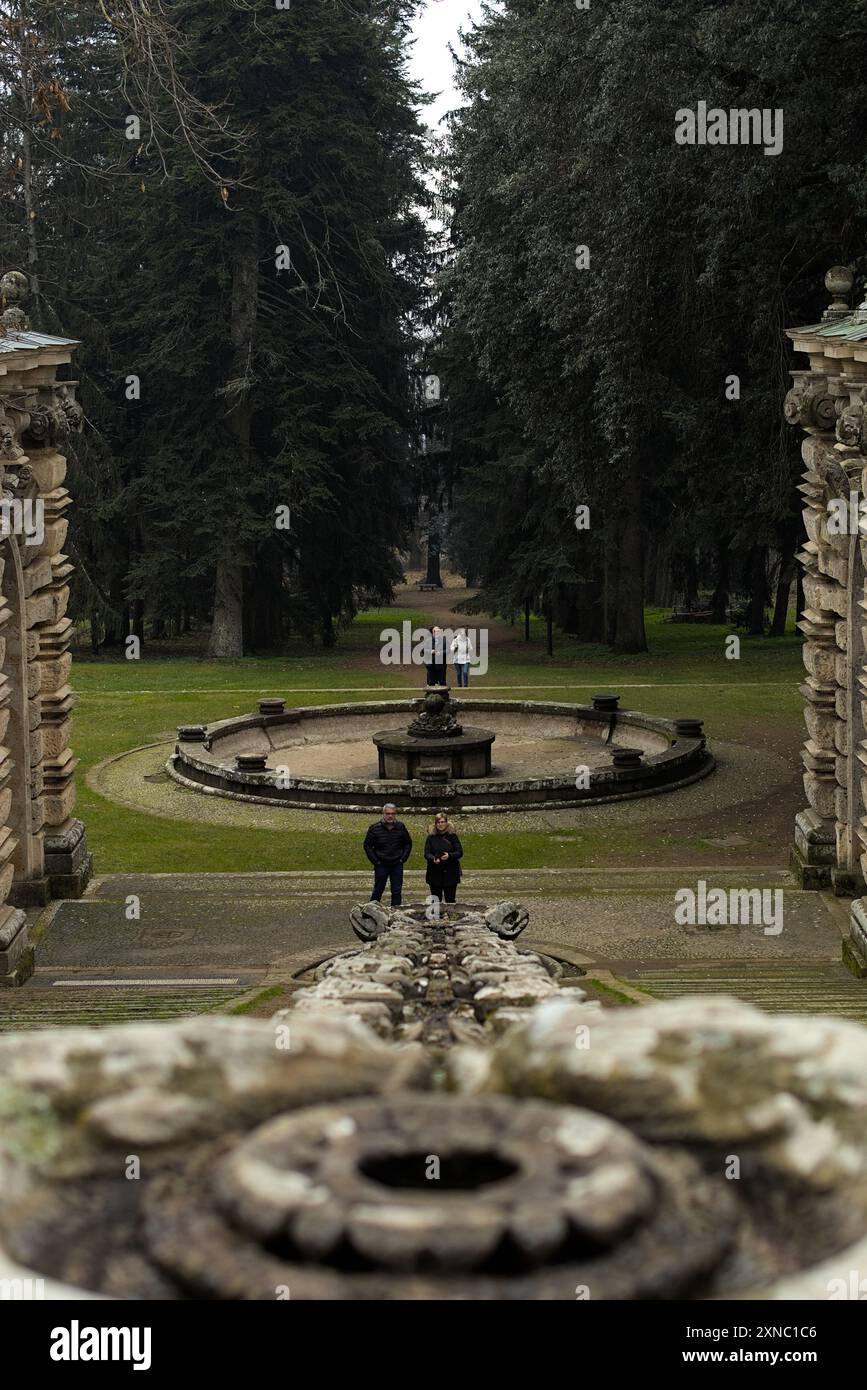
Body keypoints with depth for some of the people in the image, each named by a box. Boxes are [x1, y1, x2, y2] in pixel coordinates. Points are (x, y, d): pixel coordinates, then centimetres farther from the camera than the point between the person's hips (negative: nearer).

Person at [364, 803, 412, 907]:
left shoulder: (401, 827, 1)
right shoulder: (374, 828, -6)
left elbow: (408, 843, 12)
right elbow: (367, 846, 0)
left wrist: (403, 858, 2)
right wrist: (375, 861, -6)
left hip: (397, 865, 2)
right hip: (381, 865, -2)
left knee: (397, 892, 4)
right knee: (378, 891, 7)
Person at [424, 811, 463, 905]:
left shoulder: (452, 836, 3)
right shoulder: (431, 838, 6)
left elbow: (460, 853, -2)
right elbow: (427, 853, -1)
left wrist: (449, 856, -21)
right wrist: (433, 859, -22)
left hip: (450, 873, -1)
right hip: (434, 873, 1)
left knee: (450, 899, 2)